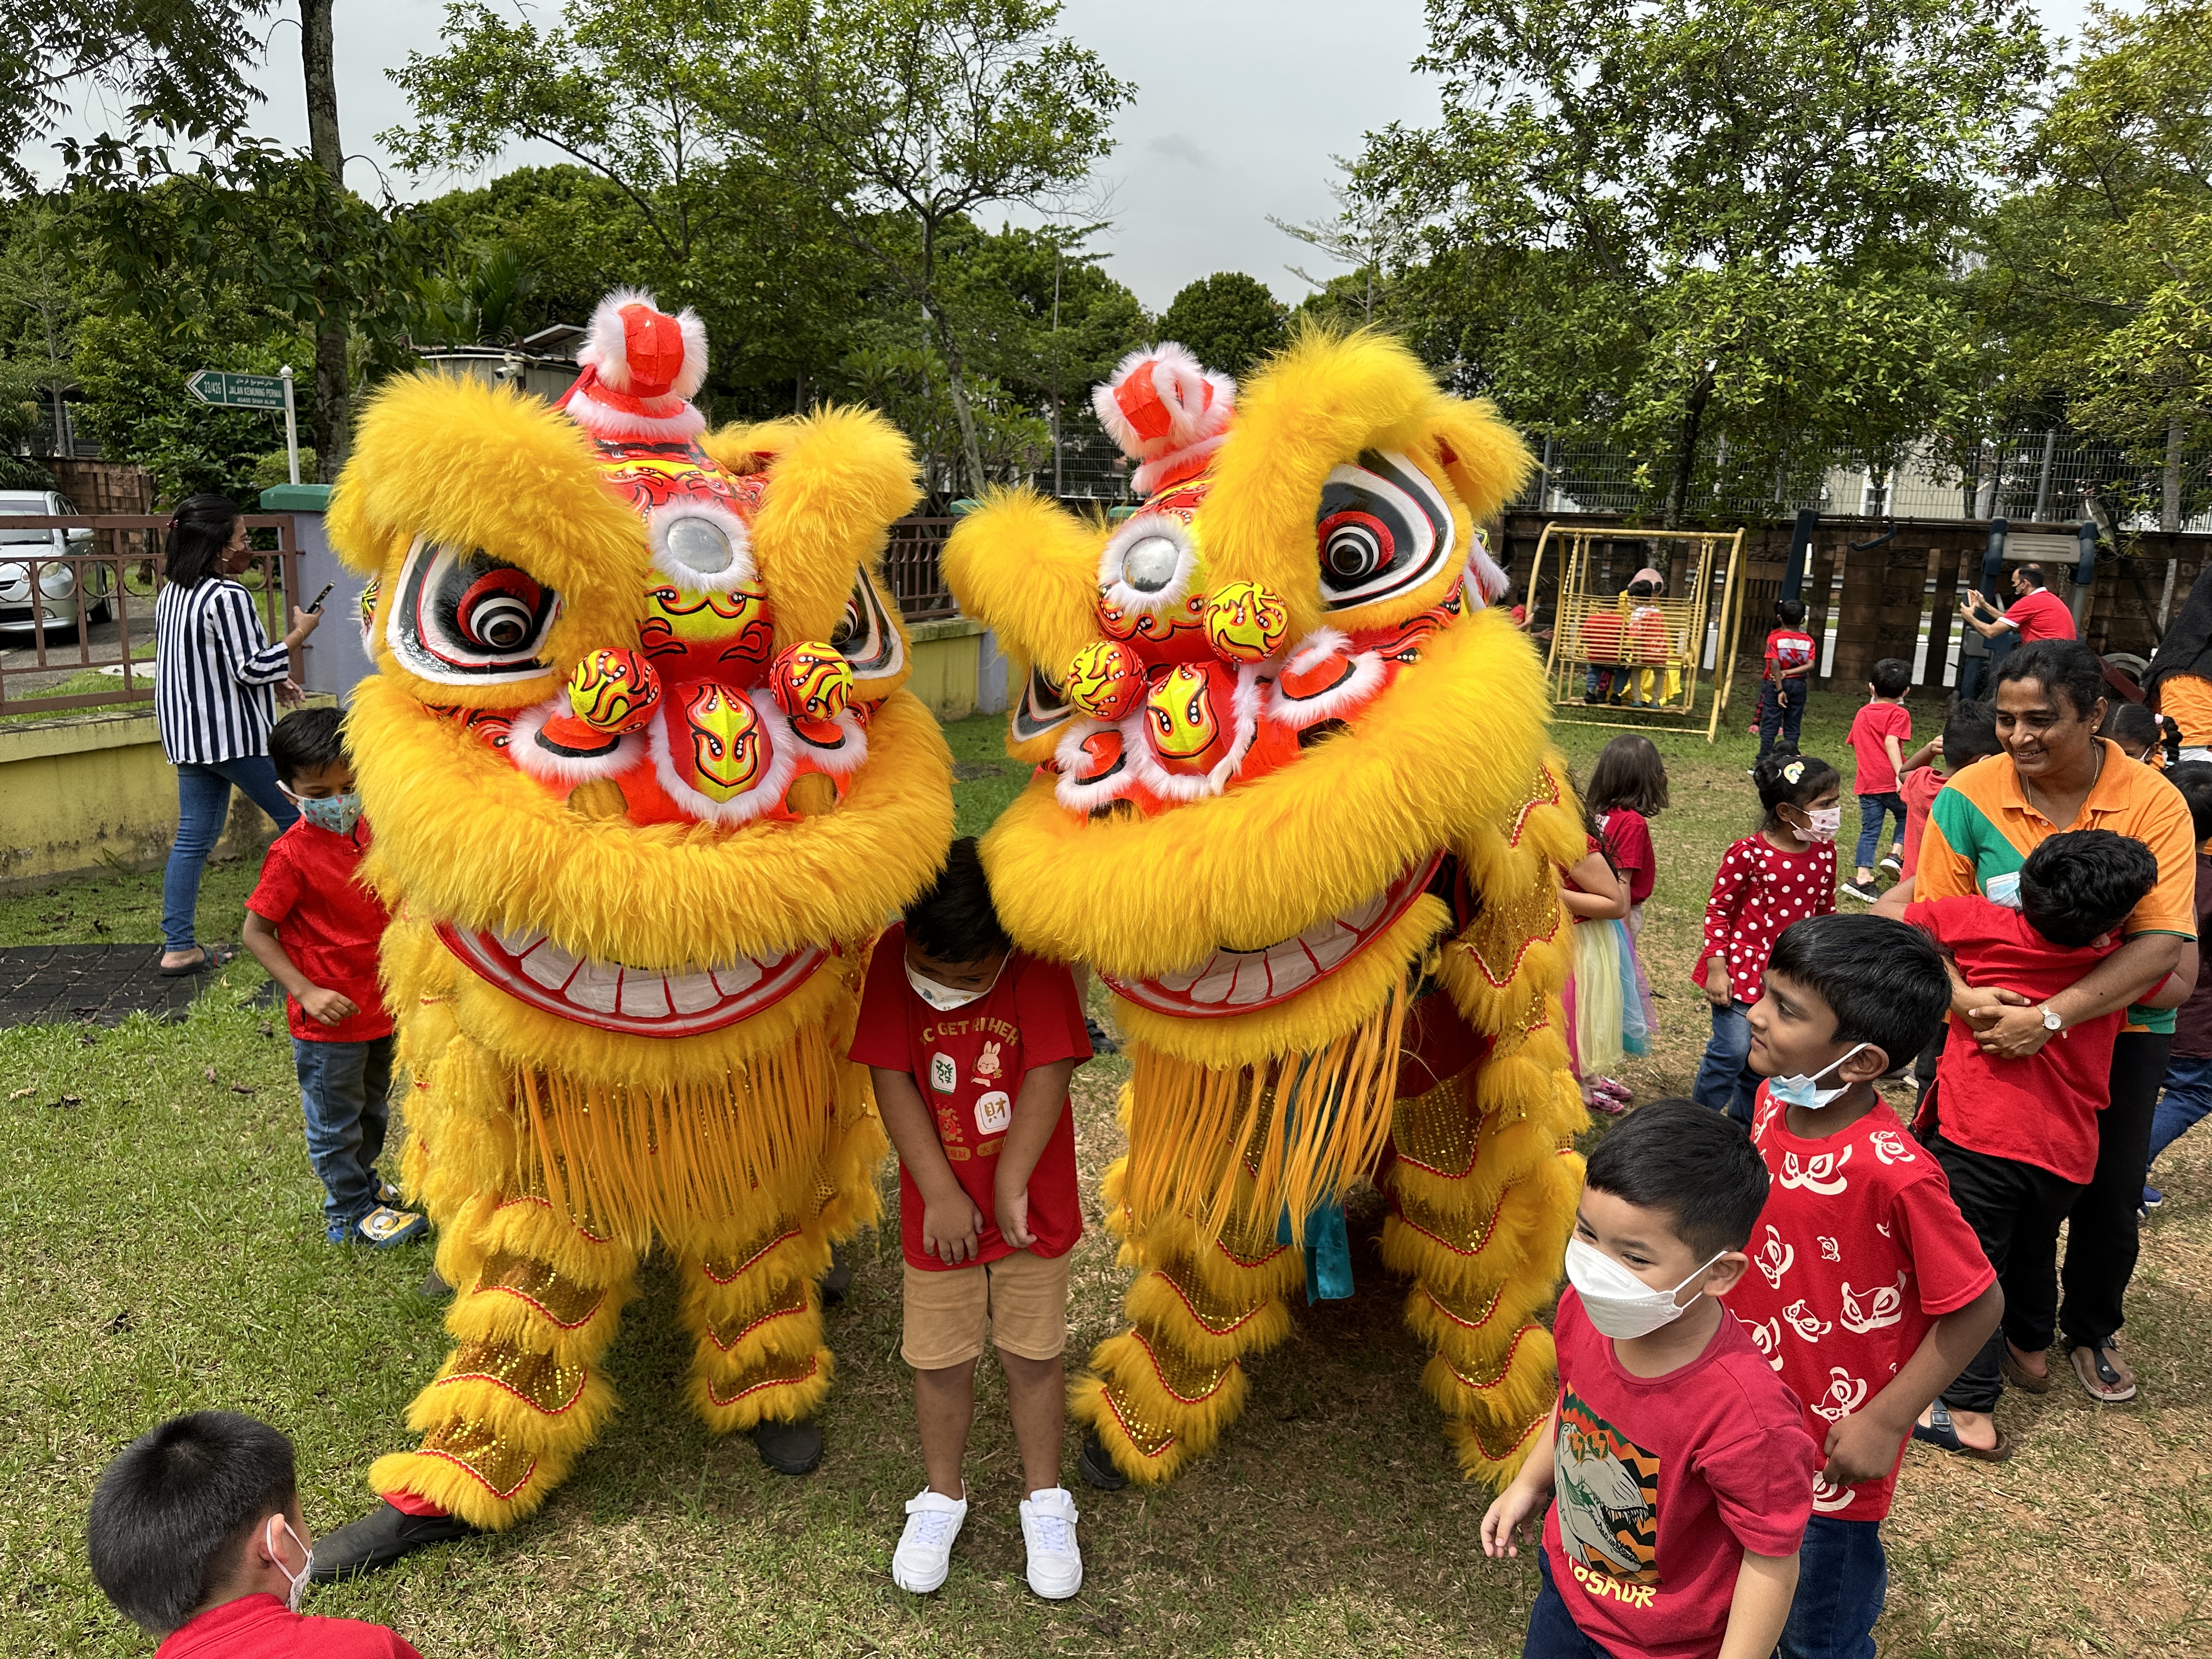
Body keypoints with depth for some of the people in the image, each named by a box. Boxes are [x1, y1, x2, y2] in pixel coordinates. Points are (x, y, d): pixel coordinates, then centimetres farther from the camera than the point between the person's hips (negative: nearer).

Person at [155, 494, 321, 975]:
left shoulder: (172, 594, 12)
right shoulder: (227, 597, -17)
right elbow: (252, 668, -18)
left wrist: (272, 682, 16)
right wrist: (300, 633, -7)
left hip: (189, 736, 9)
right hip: (235, 736, -9)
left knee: (194, 837, 8)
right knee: (295, 819, 6)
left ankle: (178, 946, 8)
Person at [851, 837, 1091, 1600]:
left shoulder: (1036, 961, -17)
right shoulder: (891, 957, -13)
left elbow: (1048, 1074, -19)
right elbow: (893, 1080, -13)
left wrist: (1009, 1187, -17)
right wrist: (941, 1194, -15)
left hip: (1032, 1208, -1)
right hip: (938, 1212, 1)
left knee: (1033, 1358, 12)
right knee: (939, 1362, 13)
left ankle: (1044, 1501, 34)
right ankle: (942, 1497, 37)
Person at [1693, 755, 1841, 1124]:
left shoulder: (1825, 852, 1)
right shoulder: (1748, 854, -17)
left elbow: (1825, 910, 14)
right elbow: (1718, 910, -11)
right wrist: (1717, 969, -13)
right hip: (1743, 968, -5)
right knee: (1732, 1051, -8)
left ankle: (1742, 1126, 32)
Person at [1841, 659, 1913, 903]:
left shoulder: (1862, 714, 14)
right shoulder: (1899, 714, -5)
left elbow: (1853, 744, 24)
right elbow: (1891, 742, -20)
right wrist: (1901, 773, -27)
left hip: (1866, 783, 5)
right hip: (1890, 781, -5)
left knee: (1869, 830, 5)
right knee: (1907, 814, 21)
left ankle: (1862, 877, -3)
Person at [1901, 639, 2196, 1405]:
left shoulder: (2154, 804, -16)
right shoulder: (1970, 796, -14)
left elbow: (2161, 941, -23)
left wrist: (2052, 1017, -33)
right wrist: (1962, 995, -31)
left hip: (2118, 1024, 0)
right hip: (1995, 1018, 0)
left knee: (2110, 1196, 10)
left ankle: (2092, 1331, 38)